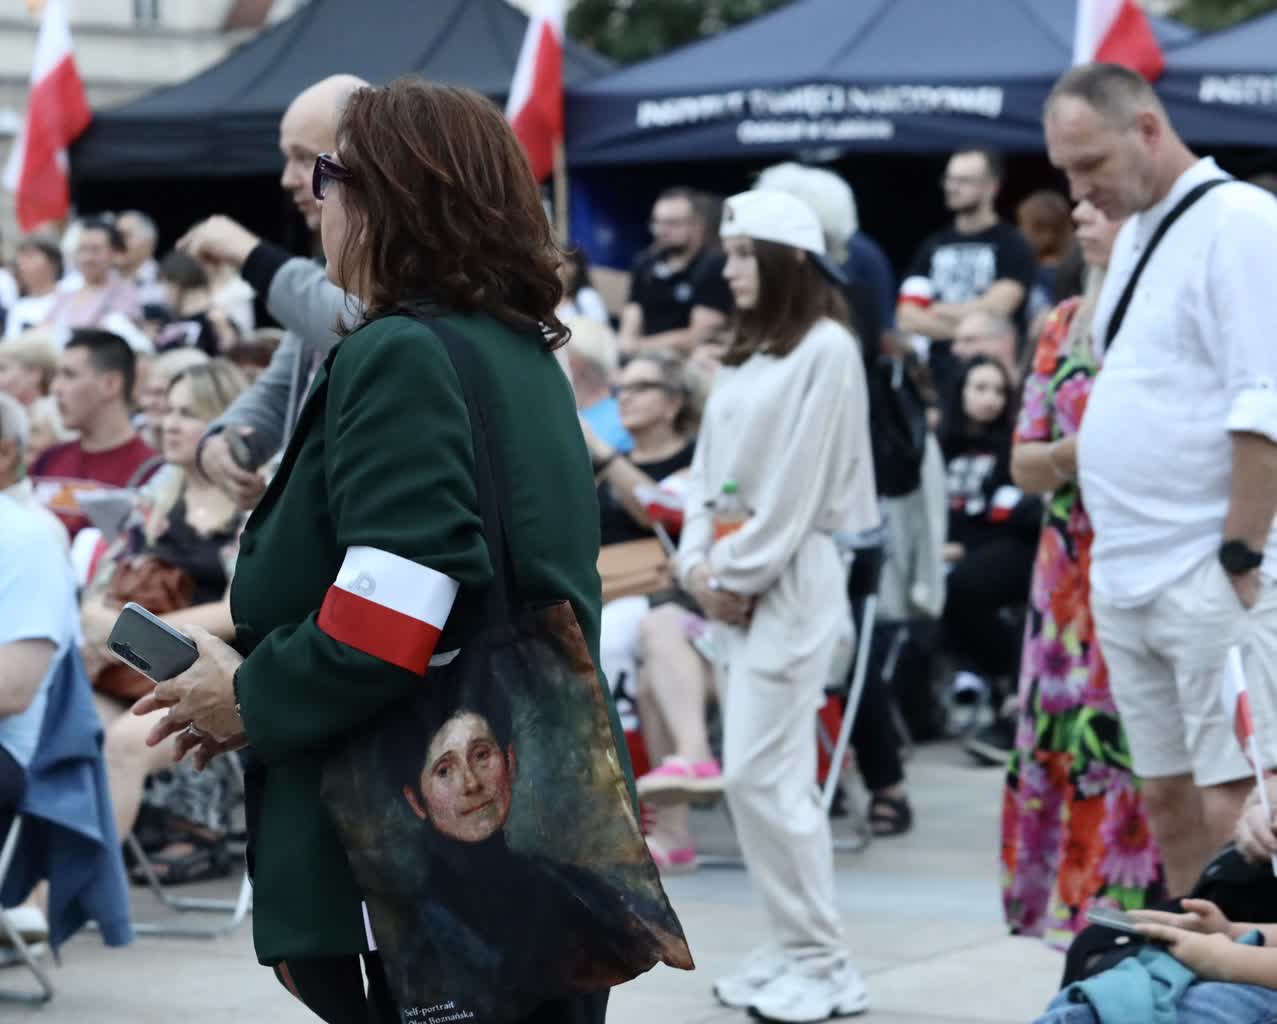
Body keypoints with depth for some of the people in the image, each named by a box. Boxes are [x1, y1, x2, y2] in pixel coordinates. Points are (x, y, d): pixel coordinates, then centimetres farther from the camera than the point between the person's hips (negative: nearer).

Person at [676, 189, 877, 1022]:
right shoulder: (745, 353, 16)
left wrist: (739, 574, -12)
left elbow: (796, 486, -15)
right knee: (758, 775, 8)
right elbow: (712, 464, 14)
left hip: (790, 580, -8)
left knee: (764, 774, -12)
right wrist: (699, 562, 0)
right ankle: (796, 947, 14)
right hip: (731, 583, 8)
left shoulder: (827, 349, -10)